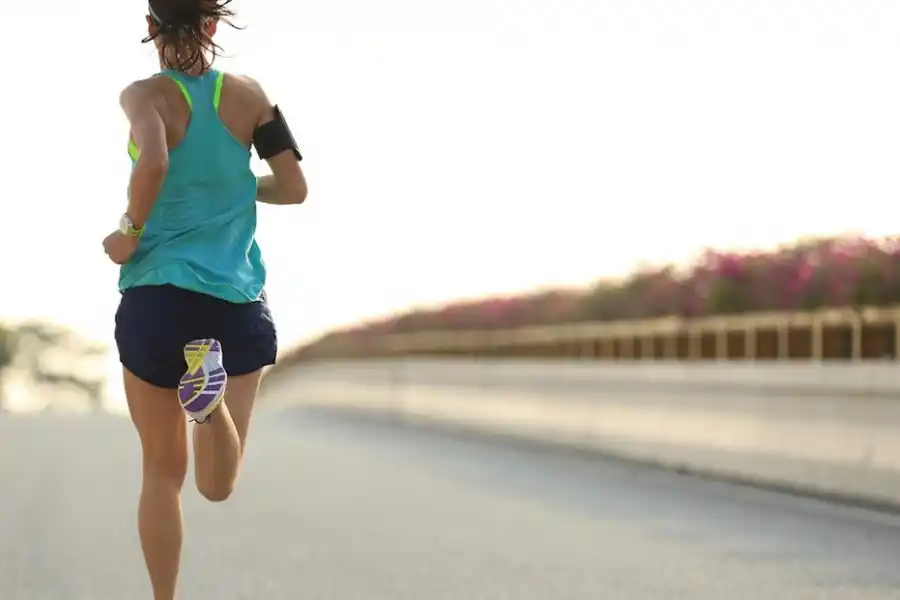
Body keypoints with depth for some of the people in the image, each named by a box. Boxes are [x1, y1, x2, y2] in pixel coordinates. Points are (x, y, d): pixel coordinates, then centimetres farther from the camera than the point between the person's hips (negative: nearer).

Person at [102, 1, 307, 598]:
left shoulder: (146, 95, -7)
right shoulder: (248, 94, 2)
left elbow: (153, 162, -27)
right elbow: (294, 187, 2)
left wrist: (131, 230, -11)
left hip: (157, 300, -1)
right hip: (238, 304, 2)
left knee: (162, 474, 15)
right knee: (218, 485, 6)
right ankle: (211, 397, -24)